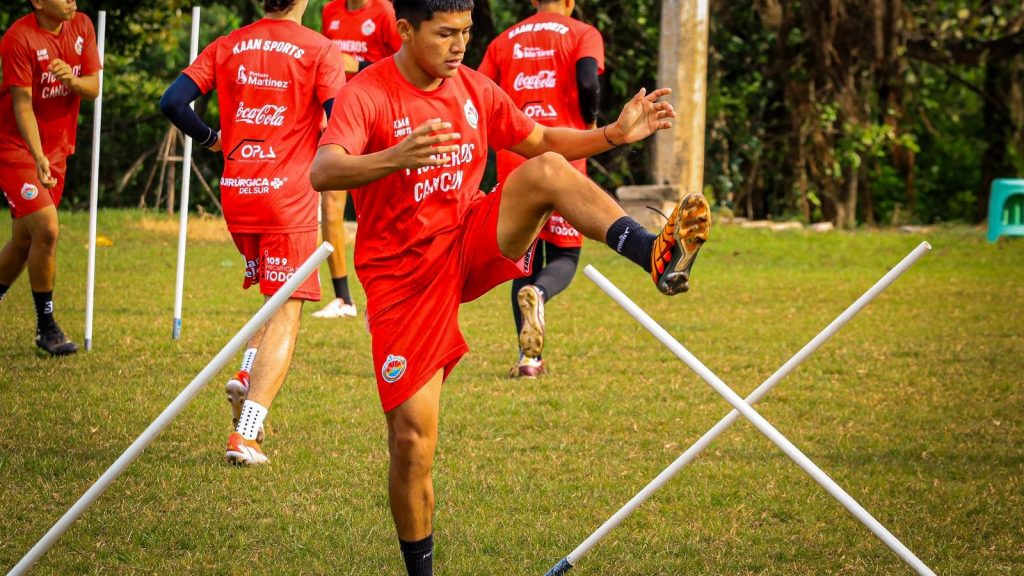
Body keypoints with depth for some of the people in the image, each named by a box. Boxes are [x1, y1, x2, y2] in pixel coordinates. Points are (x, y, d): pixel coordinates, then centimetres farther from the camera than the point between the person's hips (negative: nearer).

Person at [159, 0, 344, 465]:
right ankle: (245, 435, -13)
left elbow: (172, 102, -1)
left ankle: (246, 377, 3)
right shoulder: (319, 50, -6)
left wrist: (210, 138, 15)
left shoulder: (228, 47, 6)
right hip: (289, 197, -5)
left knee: (277, 299, 26)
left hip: (237, 195, 5)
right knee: (285, 315, -2)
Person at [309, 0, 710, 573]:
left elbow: (540, 141, 18)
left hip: (472, 243, 4)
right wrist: (395, 158, -51)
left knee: (545, 172, -24)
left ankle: (657, 256, -45)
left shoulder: (474, 89, 3)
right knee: (412, 439, -7)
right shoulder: (367, 94, -15)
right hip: (404, 276, -4)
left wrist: (615, 134, 2)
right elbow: (322, 172, -32)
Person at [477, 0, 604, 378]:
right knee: (565, 255, 7)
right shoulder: (581, 34, 3)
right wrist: (590, 125, 2)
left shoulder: (504, 41, 14)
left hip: (513, 161, 3)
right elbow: (587, 83, -15)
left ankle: (528, 359, 6)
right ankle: (537, 293, -28)